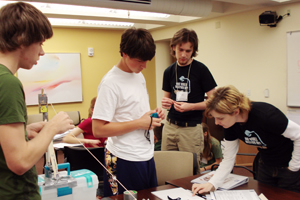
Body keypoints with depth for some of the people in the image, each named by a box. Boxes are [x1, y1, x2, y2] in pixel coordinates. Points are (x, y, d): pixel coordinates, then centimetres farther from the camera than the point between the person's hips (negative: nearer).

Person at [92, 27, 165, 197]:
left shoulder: (140, 76, 10)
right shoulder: (110, 83, -17)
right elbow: (98, 129, -21)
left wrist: (154, 113, 1)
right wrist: (139, 123, -20)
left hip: (147, 156, 8)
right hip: (126, 160, -8)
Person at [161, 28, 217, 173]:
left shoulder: (200, 69, -7)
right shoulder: (169, 71, 7)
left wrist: (190, 106, -20)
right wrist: (165, 102, -6)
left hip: (191, 128, -4)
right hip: (170, 126, 5)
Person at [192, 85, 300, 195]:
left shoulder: (265, 115, -35)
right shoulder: (231, 125, -16)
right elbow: (228, 159, -9)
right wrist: (211, 184, -19)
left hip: (287, 166, -5)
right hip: (265, 165, 5)